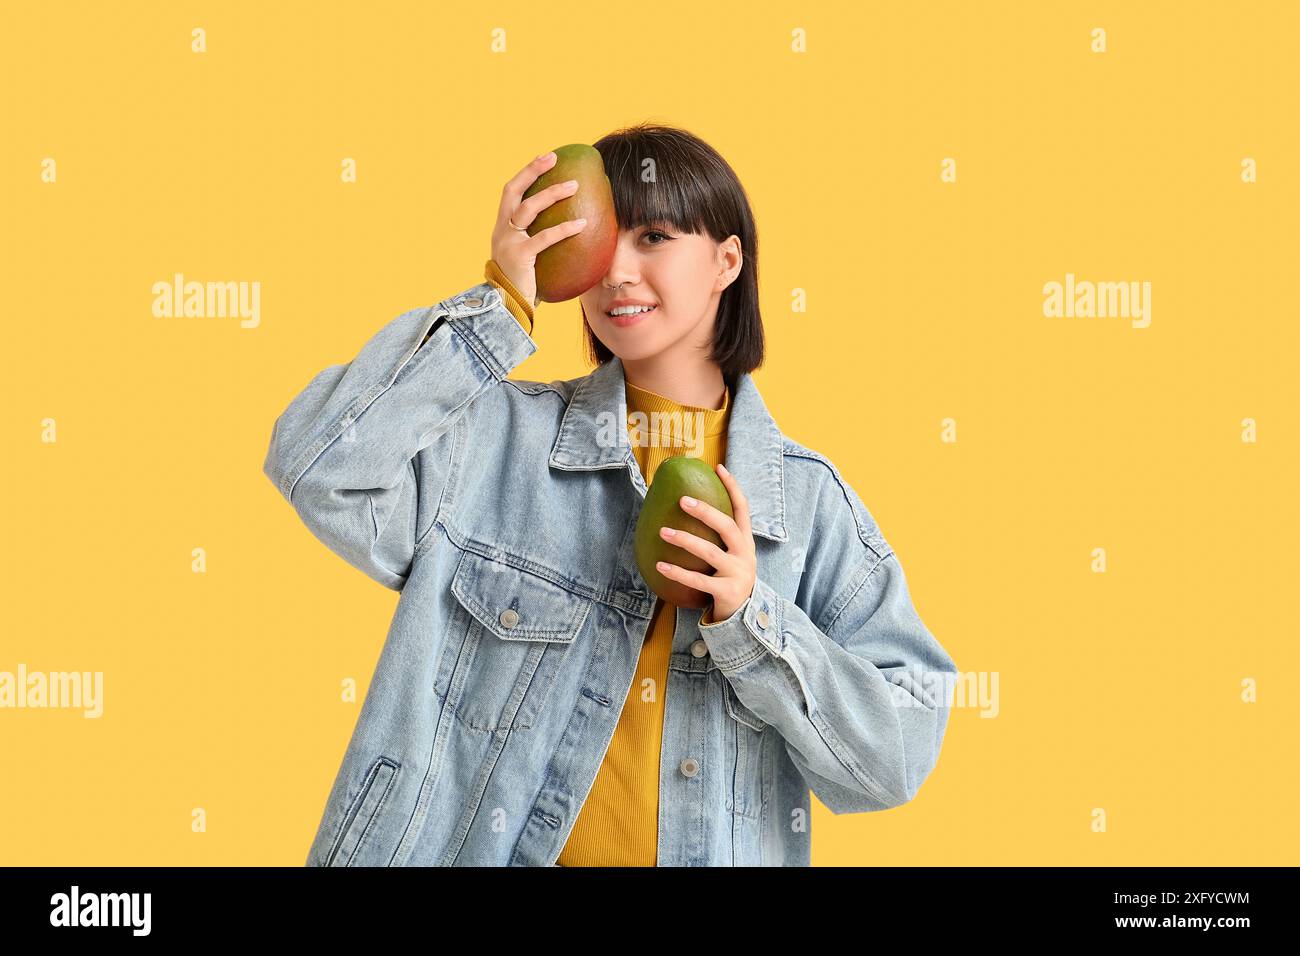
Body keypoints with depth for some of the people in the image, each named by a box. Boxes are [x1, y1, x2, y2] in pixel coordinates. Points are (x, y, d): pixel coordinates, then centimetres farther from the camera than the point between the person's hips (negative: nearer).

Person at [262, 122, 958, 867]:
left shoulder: (810, 500, 1)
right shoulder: (499, 437, 1)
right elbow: (319, 467, -16)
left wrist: (752, 621, -15)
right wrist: (500, 301, -12)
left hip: (725, 848, 0)